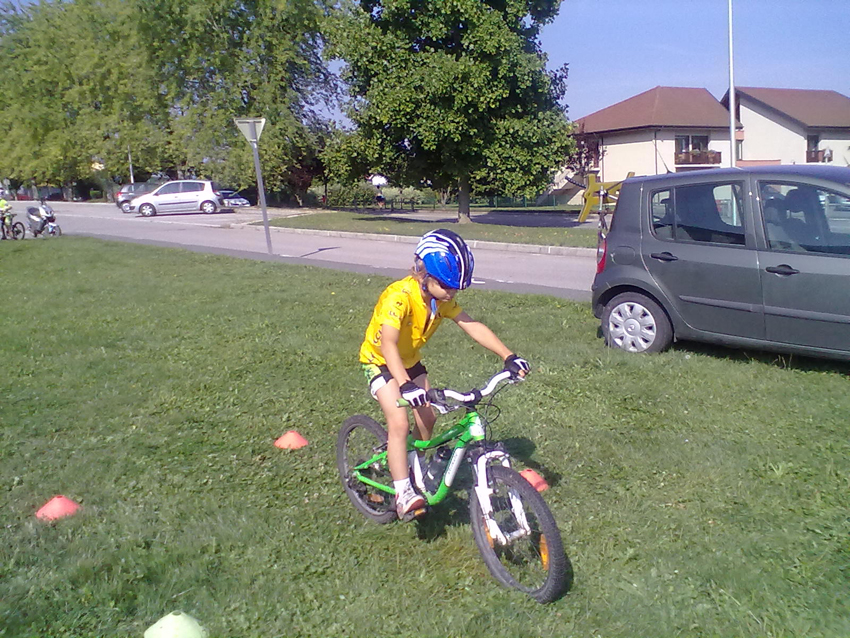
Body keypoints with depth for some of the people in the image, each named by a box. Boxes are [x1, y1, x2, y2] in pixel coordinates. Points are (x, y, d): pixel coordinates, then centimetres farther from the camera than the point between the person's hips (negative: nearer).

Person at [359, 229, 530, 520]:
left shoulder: (442, 298, -14)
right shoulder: (399, 297, -35)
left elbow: (473, 327, -19)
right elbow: (388, 344, -45)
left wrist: (508, 356, -29)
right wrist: (405, 385, -58)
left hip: (409, 359, 7)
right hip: (380, 360, -7)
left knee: (427, 417, 4)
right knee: (399, 422, -19)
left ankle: (413, 466, 31)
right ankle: (403, 493, -10)